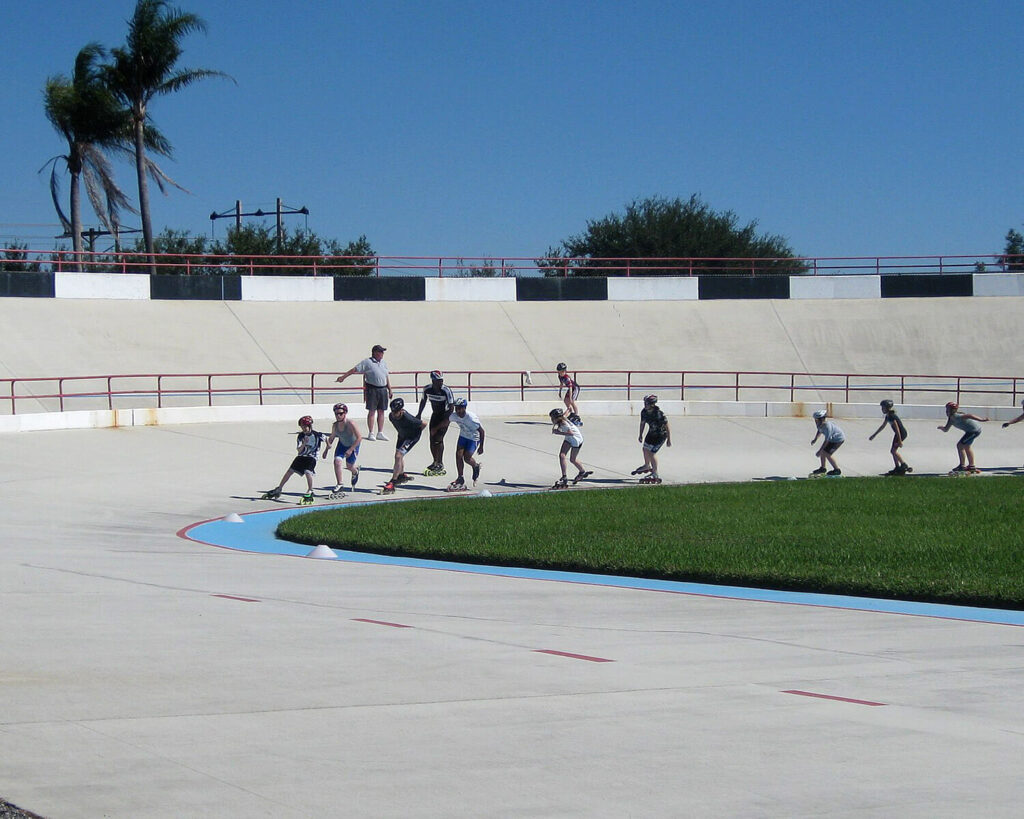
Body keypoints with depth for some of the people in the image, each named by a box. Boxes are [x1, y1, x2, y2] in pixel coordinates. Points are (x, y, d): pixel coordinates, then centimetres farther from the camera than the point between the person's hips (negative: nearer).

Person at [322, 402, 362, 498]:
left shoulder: (350, 424, -34)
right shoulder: (335, 425, -17)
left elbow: (359, 438, -30)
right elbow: (332, 438, 2)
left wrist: (350, 450, -31)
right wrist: (327, 449, -2)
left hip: (353, 445, -4)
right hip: (342, 444, 4)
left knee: (349, 466, 7)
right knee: (337, 461, -17)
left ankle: (355, 471, 47)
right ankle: (339, 485, -7)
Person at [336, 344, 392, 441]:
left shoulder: (383, 363, 15)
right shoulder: (367, 362, -3)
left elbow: (387, 377, 20)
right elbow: (354, 369, -2)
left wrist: (390, 390, 18)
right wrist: (343, 377, -5)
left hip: (383, 389, 6)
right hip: (372, 389, -6)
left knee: (381, 411, 7)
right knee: (371, 411, -2)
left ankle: (380, 433, 13)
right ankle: (370, 433, 4)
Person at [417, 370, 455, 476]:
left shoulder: (446, 391, -25)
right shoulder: (427, 389, -10)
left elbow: (451, 407, -22)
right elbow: (423, 400, 11)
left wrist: (446, 420, -28)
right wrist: (419, 414, 14)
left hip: (445, 416, -5)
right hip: (435, 415, 5)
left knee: (438, 439, -15)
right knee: (432, 439, 4)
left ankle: (440, 464, -8)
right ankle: (435, 462, 20)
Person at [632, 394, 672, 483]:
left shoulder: (659, 414, -32)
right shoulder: (644, 412, -11)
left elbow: (667, 426, -24)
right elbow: (642, 423, 8)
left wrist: (669, 439, -20)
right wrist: (640, 435, 13)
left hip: (661, 434, -8)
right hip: (651, 432, 8)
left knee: (652, 452, -11)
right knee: (645, 449, 18)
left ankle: (655, 474, 3)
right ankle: (647, 466, 47)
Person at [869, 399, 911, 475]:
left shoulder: (892, 417, -21)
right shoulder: (887, 416, 9)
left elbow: (897, 429, -24)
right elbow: (882, 426, 21)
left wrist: (899, 441, -24)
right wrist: (874, 435, 25)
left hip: (901, 433, -10)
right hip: (897, 434, 10)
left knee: (893, 451, -14)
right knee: (893, 451, 11)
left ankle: (904, 465, -8)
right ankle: (897, 468, 17)